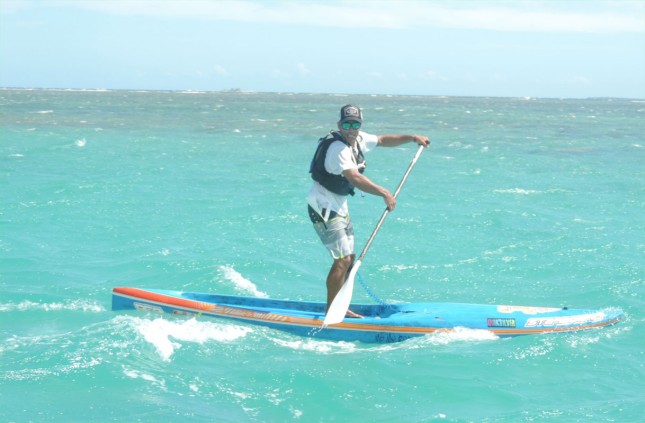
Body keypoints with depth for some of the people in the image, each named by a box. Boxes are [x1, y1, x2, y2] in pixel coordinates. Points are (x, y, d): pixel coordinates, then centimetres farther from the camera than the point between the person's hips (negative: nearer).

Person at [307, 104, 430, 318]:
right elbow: (354, 178, -37)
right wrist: (385, 193, -40)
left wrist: (412, 138, 10)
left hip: (339, 205, 10)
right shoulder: (337, 148, -25)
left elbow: (383, 140, 20)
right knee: (342, 260, -14)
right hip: (323, 207, -10)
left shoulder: (358, 139, 4)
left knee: (349, 259, 11)